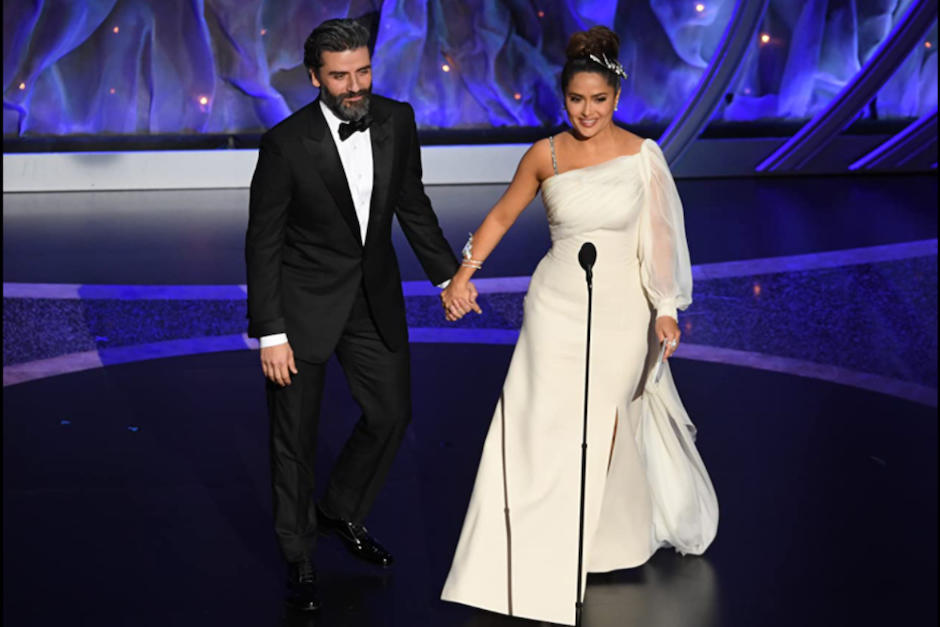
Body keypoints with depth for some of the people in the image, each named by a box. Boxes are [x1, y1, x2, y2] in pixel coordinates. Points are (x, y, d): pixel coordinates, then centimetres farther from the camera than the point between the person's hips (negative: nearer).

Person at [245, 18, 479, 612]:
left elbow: (412, 203, 9)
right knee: (295, 435, 6)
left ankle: (343, 512, 40)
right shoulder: (286, 144, -20)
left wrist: (449, 273, 10)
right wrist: (270, 335, -17)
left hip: (375, 295, 5)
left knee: (392, 412, 14)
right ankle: (300, 556, 26)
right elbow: (263, 243, -15)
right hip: (304, 301, -5)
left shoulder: (397, 120, -6)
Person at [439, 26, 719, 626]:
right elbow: (501, 217, 7)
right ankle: (533, 561, 7)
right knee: (542, 427, -3)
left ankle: (609, 539, 32)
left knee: (602, 428, 8)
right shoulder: (545, 155, -1)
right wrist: (462, 273, -4)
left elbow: (659, 236, -1)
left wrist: (667, 309, -6)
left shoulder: (643, 156, -4)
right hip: (557, 302, 1)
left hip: (620, 307, -1)